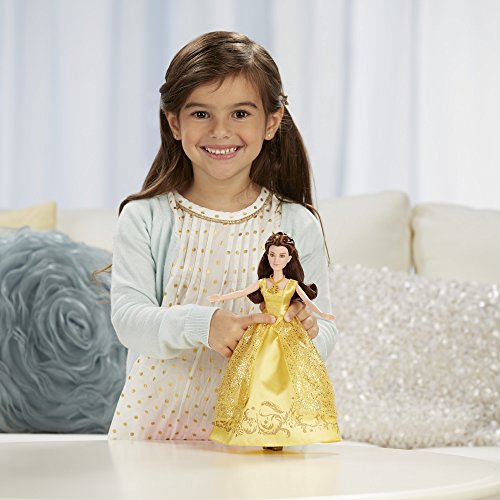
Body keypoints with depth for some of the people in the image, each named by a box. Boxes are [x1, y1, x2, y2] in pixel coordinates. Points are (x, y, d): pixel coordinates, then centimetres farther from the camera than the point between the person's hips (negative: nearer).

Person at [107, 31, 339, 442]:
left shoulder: (297, 225, 2)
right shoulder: (144, 220, 0)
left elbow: (324, 335, 3)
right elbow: (127, 317, -10)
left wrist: (307, 332, -20)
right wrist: (201, 324, -27)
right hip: (155, 421, -1)